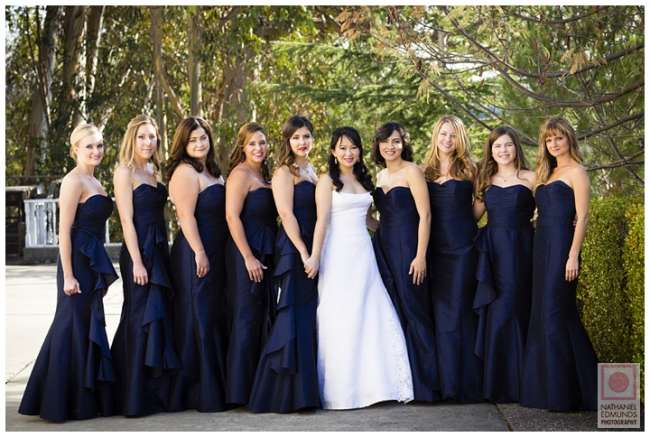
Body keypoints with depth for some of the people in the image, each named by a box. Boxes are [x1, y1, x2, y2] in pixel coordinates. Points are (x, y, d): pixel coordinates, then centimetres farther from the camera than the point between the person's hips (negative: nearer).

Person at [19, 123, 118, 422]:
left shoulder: (93, 182, 15)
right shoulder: (73, 181, -11)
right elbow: (64, 231, -16)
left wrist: (102, 274, 20)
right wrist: (68, 276, -19)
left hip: (93, 263, 9)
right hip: (78, 261, -9)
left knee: (88, 329, 12)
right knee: (74, 328, -3)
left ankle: (87, 401, 21)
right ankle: (61, 404, 5)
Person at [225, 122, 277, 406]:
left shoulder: (264, 175, 16)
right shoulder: (240, 174, -9)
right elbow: (232, 217, -16)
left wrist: (264, 256, 13)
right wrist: (248, 257, -19)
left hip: (265, 254, 9)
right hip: (246, 254, -9)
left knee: (263, 317, 10)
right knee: (246, 318, -6)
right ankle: (240, 390, -1)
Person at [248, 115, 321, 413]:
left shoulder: (312, 172, 18)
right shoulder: (284, 172, -5)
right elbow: (286, 214, -14)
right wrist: (303, 252, -20)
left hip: (313, 251, 8)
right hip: (293, 251, -8)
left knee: (311, 319, 9)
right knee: (293, 319, -9)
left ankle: (307, 389, 16)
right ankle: (285, 393, -4)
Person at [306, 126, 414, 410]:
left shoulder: (363, 180, 15)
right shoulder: (327, 180, -2)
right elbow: (321, 221, -9)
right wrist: (315, 256, -16)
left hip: (364, 251, 6)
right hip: (339, 253, -5)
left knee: (372, 317, 3)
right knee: (341, 320, -3)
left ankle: (372, 382, 11)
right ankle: (342, 387, 3)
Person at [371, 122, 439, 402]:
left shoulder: (411, 172, -6)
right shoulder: (380, 176, 14)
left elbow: (425, 215, -12)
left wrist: (421, 255, -17)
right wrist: (376, 246, 13)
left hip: (407, 247, -7)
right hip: (383, 247, 7)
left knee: (413, 311, -5)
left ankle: (423, 383, 2)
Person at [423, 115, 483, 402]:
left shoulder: (467, 169, 5)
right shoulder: (425, 171, 12)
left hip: (462, 246, -3)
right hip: (435, 248, 3)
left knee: (461, 311, -4)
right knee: (441, 311, 3)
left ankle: (467, 383, 0)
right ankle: (445, 381, 7)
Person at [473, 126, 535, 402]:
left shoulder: (529, 178, 2)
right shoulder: (486, 180, 13)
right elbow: (474, 214, 11)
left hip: (519, 250, -3)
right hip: (492, 250, 3)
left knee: (510, 311, -3)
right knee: (493, 314, 3)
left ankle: (515, 384, 8)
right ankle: (495, 382, 11)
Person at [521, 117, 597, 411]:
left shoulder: (576, 172, -3)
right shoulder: (548, 174, 19)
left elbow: (582, 217, -10)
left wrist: (573, 256, -17)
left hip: (561, 247, -8)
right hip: (542, 247, 8)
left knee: (555, 315, -8)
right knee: (542, 315, 8)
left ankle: (562, 392, -2)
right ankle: (548, 385, 15)